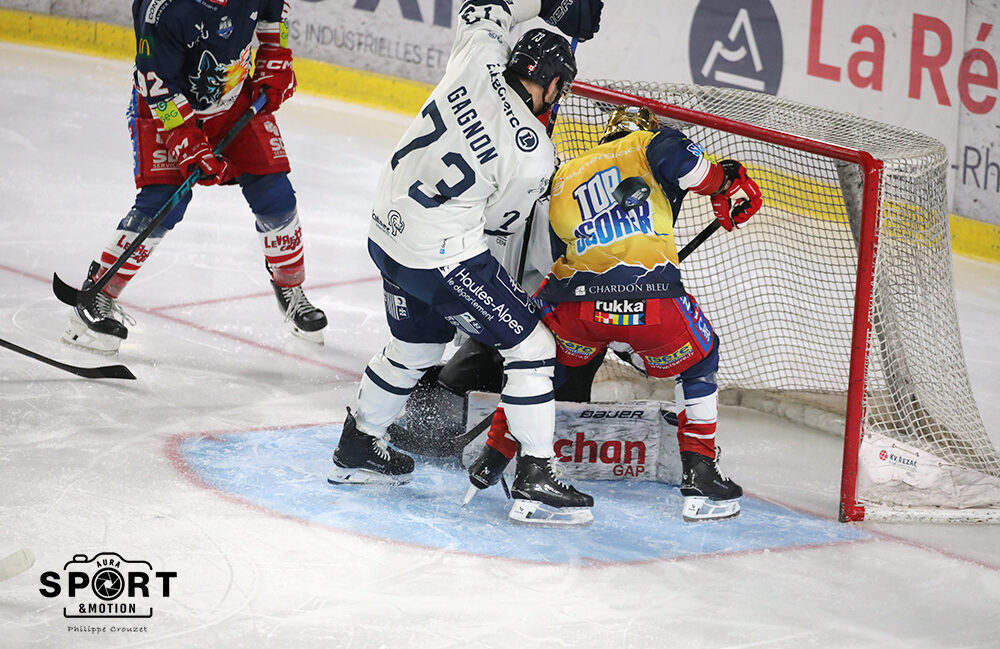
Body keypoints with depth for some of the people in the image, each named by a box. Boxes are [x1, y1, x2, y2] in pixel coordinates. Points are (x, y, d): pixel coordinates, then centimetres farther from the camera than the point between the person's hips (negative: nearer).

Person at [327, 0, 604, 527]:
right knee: (531, 347, 2)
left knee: (414, 347, 28)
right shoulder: (534, 156, -19)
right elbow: (502, 218, -3)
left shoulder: (480, 56, -8)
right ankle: (534, 483, 1)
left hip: (388, 234, 8)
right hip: (443, 260, -8)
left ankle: (356, 449, 42)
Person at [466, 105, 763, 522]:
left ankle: (493, 459, 31)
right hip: (653, 300, -3)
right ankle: (700, 476, 18)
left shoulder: (563, 179, 29)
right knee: (697, 362, 26)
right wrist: (728, 184, 8)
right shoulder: (646, 146, 16)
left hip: (577, 300, 3)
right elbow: (675, 155, -8)